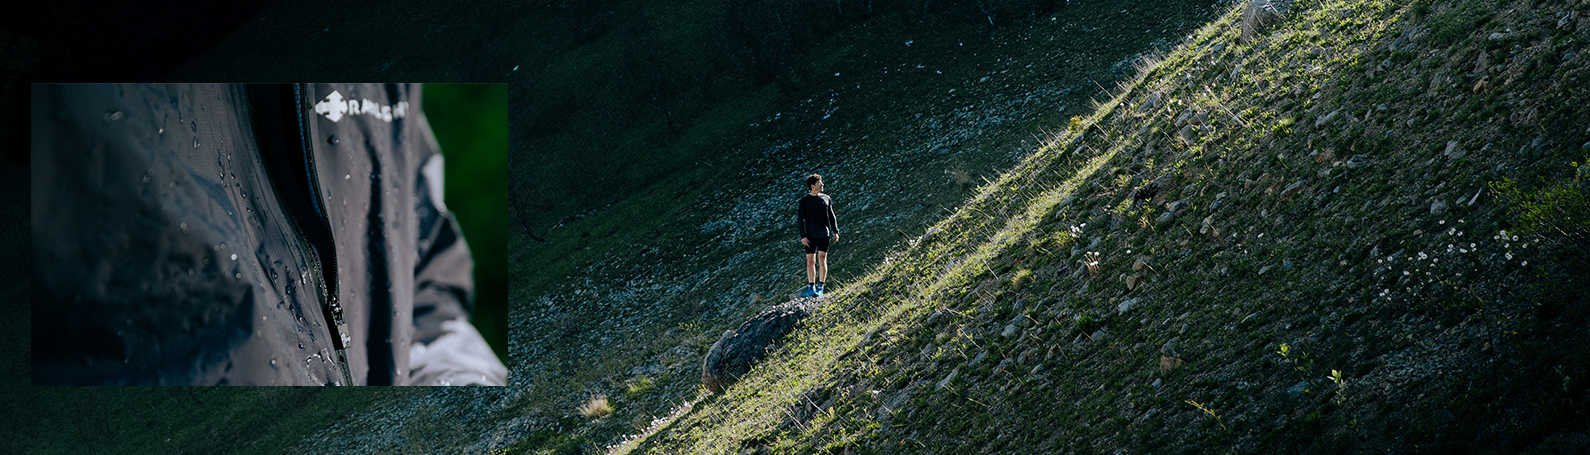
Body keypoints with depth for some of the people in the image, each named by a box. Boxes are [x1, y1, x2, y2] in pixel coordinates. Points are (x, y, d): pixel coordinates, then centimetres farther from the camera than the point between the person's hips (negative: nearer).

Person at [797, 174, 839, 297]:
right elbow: (800, 219, 1)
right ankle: (811, 288, 9)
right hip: (810, 235, -1)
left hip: (824, 234, 1)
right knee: (810, 261, 1)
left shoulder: (826, 199, 8)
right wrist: (803, 236, -7)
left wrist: (835, 231, 8)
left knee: (822, 259, -6)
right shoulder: (804, 201, 0)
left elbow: (831, 216, 15)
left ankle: (821, 287, -4)